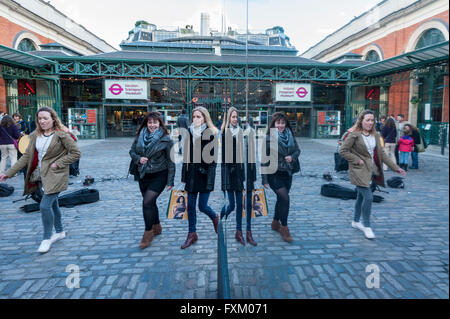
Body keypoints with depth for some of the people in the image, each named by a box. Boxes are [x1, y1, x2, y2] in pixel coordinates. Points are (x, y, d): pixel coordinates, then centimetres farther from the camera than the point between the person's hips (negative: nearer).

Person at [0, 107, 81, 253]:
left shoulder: (61, 135, -12)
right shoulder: (35, 136, 7)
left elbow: (76, 153, -11)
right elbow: (27, 156, 9)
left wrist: (58, 163, -15)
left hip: (55, 176, -6)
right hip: (41, 175, 7)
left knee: (45, 205, -11)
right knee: (52, 204, 17)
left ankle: (47, 238, 9)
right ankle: (60, 232, 35)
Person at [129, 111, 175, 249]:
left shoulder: (166, 139, -10)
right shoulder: (140, 136, 3)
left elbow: (170, 162, -8)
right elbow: (132, 151, 13)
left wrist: (170, 181, -9)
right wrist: (139, 158, -10)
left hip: (159, 176, -5)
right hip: (143, 175, 5)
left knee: (147, 202, -14)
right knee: (150, 202, 16)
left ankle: (148, 233, 4)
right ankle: (156, 227, 38)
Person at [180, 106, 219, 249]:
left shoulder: (210, 133, -7)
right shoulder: (189, 132, 7)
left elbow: (213, 157, -9)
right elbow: (186, 154, 10)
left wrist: (209, 174, -15)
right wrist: (184, 175, 8)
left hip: (205, 174, -5)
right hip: (192, 174, 5)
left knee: (202, 206, -1)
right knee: (190, 206, 8)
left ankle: (214, 217, 33)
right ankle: (192, 234, 22)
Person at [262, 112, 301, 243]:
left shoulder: (290, 136, 5)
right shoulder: (268, 138, -10)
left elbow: (297, 150, 16)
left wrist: (292, 157, -8)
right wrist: (264, 179, -11)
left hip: (287, 173, 5)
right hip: (274, 174, -5)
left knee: (281, 199, 16)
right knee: (285, 199, -13)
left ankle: (276, 223, 36)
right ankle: (284, 228, 5)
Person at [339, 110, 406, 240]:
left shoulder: (375, 135, 9)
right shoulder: (354, 135, -11)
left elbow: (381, 153, 12)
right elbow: (342, 151, -11)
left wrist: (395, 167, 9)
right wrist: (357, 160, -15)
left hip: (372, 171, 7)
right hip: (360, 171, -7)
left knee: (361, 196, 17)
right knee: (368, 197, -12)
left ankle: (356, 221, 34)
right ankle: (366, 226, 4)